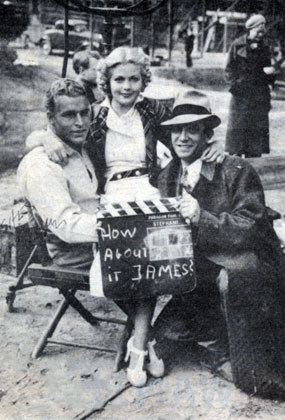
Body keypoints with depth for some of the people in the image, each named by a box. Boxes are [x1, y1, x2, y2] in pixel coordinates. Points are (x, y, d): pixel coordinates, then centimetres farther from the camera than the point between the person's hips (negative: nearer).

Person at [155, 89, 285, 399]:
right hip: (196, 261, 5)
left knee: (236, 281, -35)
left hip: (242, 258, -5)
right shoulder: (167, 176, 10)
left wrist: (201, 218, -28)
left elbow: (251, 228, -15)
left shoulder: (236, 170, -8)